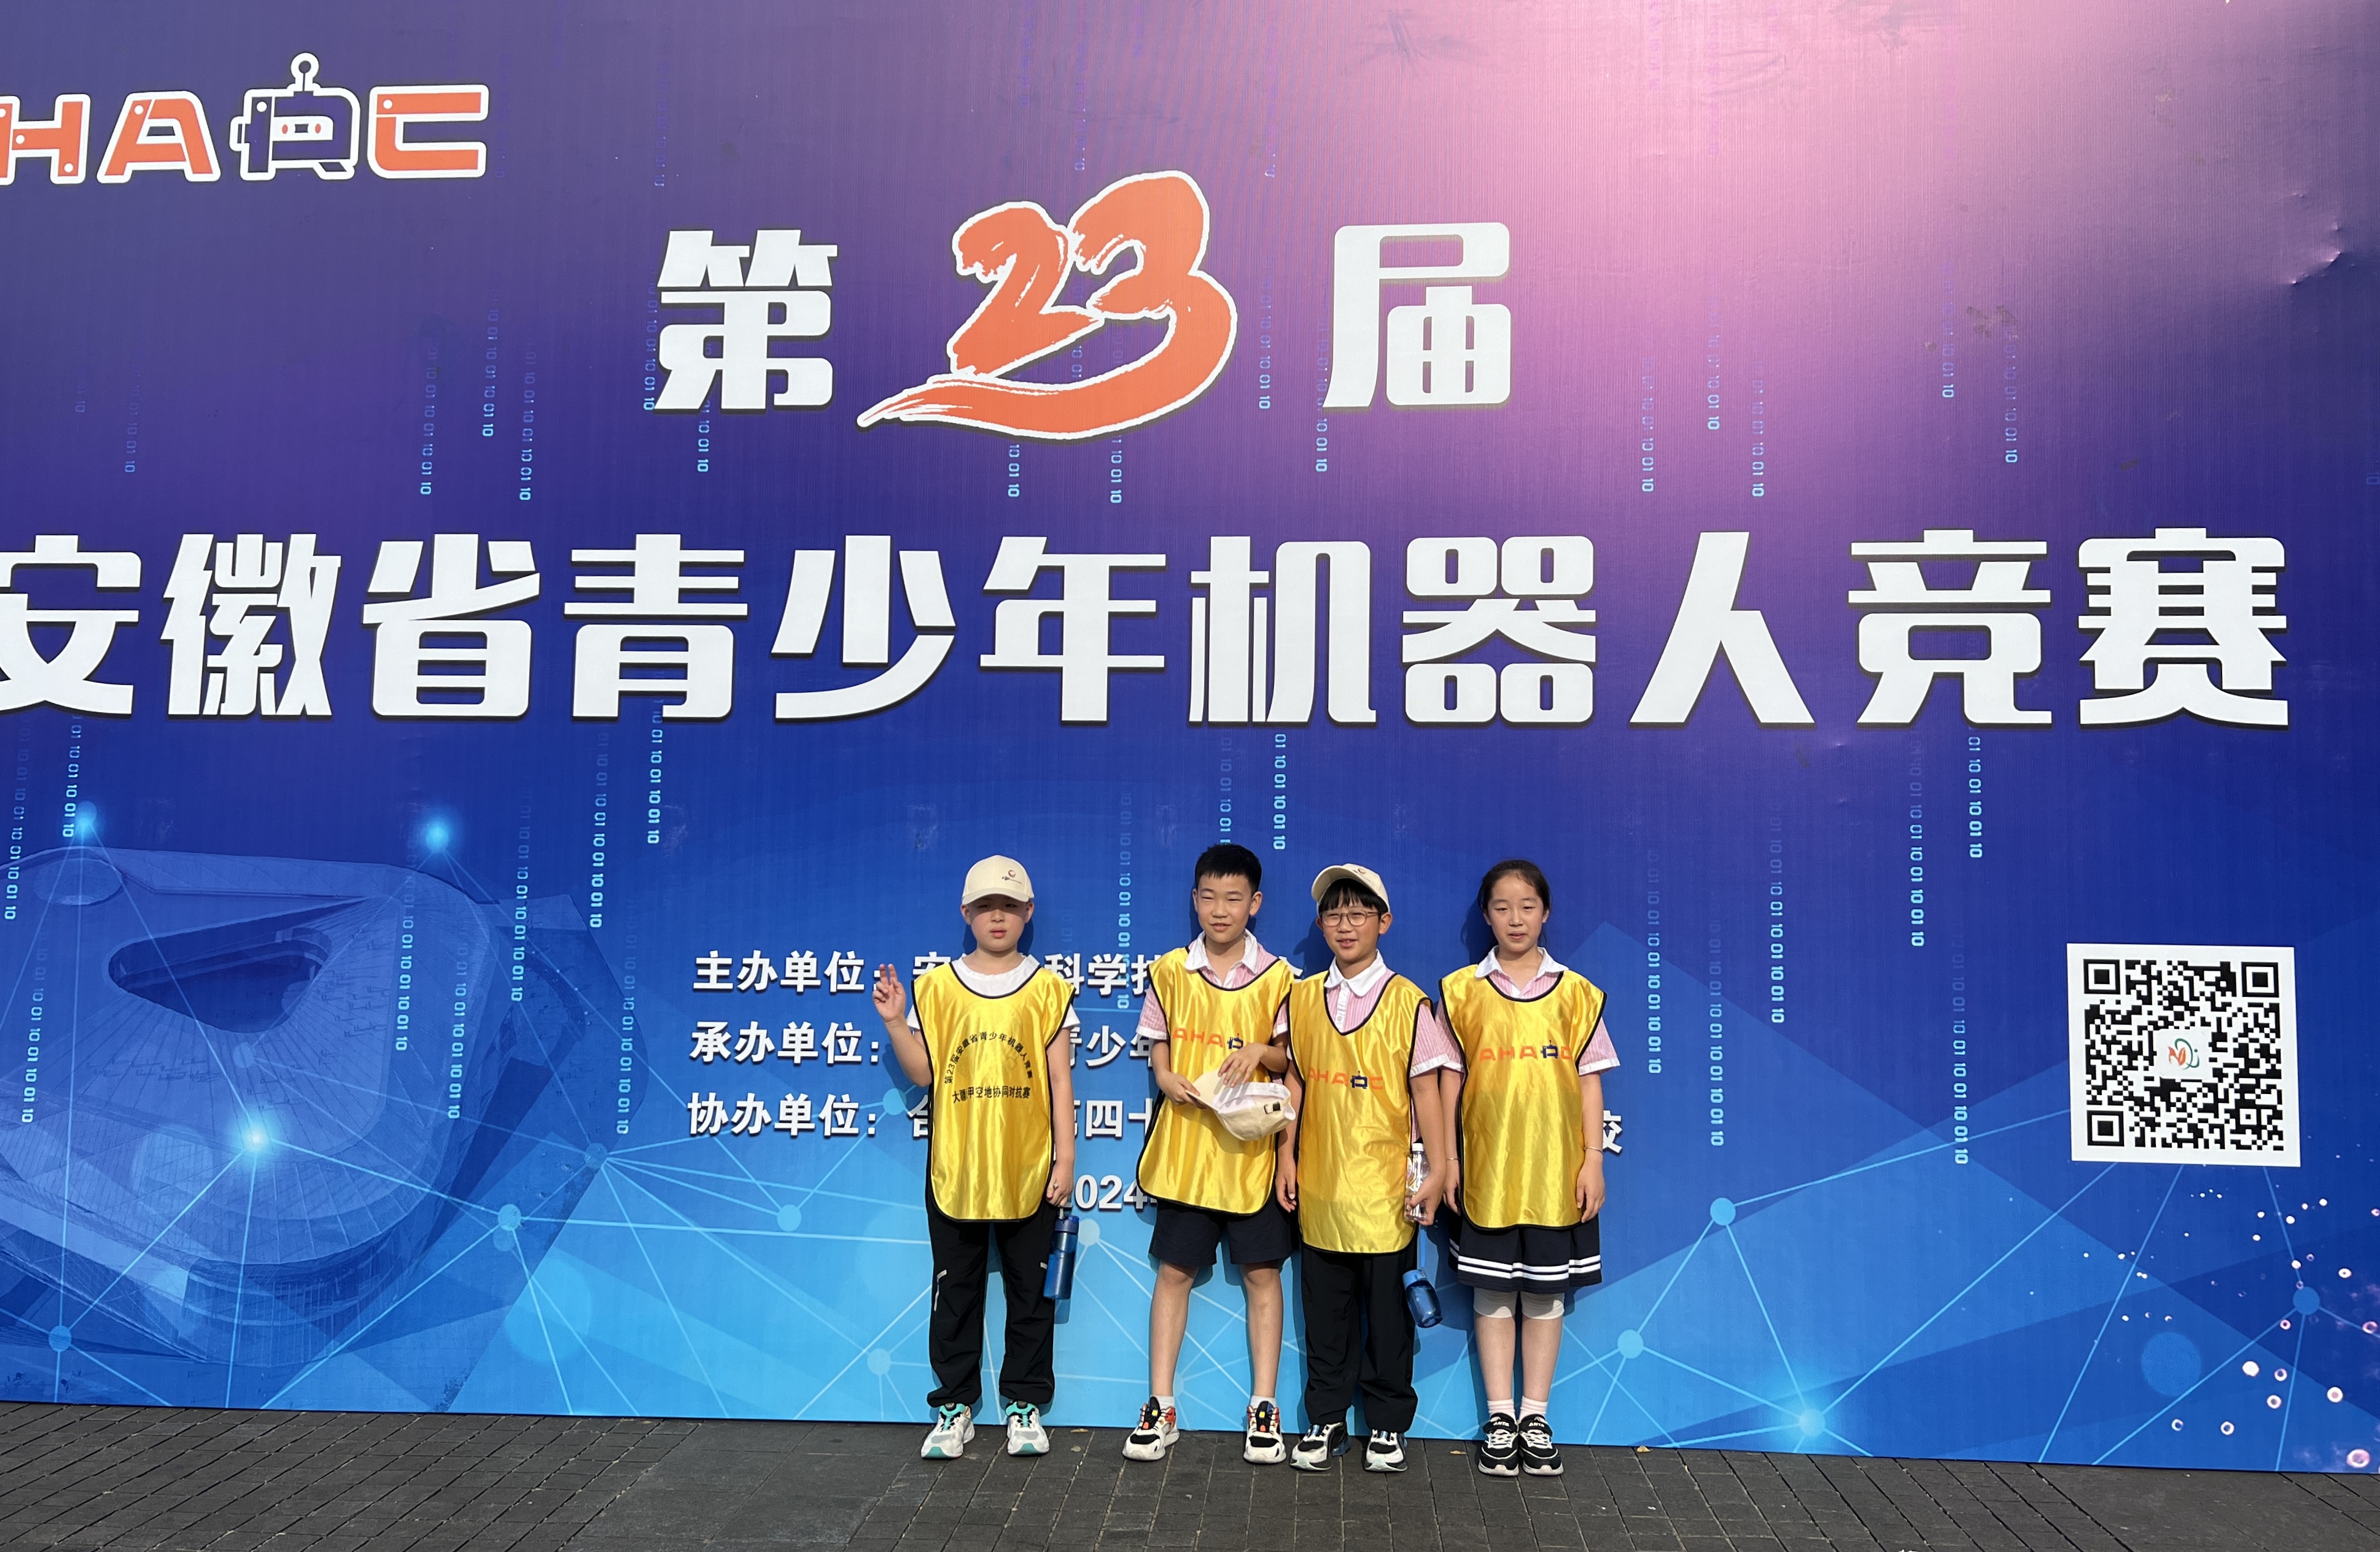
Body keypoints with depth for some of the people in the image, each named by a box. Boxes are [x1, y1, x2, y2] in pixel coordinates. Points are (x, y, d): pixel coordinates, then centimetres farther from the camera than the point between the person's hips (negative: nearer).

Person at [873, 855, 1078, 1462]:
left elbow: (1059, 1079, 1)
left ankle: (1024, 1404, 20)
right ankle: (954, 1405, 21)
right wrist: (895, 1022, -10)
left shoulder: (1047, 989, 1)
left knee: (1030, 1292, 8)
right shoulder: (937, 986, 4)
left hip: (1029, 1171, -1)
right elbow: (923, 1074, 3)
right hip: (955, 1169, 1)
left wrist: (1066, 1157, -3)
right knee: (955, 1292, 9)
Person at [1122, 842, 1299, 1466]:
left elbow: (1294, 1058, 2)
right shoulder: (1169, 972, 2)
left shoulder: (1277, 976, -2)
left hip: (1252, 1150, -1)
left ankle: (1264, 1406, 15)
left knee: (1261, 1273, 5)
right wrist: (1168, 1079, -11)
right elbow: (1157, 1050, 9)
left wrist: (1263, 1051, -19)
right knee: (1174, 1270, 6)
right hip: (1184, 1149, 1)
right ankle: (1161, 1406, 15)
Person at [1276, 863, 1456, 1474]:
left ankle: (1388, 1425, 21)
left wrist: (1437, 1170, -6)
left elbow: (1425, 1091, -3)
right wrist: (1287, 1156, 6)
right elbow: (1296, 1081, 10)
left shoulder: (1408, 1001, -4)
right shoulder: (1302, 996, 5)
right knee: (1325, 1312, 11)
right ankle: (1326, 1422, 23)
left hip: (1383, 1189, -3)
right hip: (1320, 1185, 3)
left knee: (1387, 1312, 6)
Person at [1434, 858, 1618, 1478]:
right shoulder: (1461, 990, 2)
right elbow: (1450, 1075, 4)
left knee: (1546, 1292, 7)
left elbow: (1589, 1077, 4)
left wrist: (1594, 1157, -1)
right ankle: (1500, 1419, 16)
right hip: (1486, 1165, 0)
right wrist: (1446, 1157, 0)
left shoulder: (1575, 991, 2)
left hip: (1555, 1166, 0)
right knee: (1492, 1292, 6)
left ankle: (1536, 1418, 18)